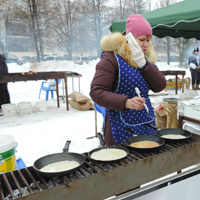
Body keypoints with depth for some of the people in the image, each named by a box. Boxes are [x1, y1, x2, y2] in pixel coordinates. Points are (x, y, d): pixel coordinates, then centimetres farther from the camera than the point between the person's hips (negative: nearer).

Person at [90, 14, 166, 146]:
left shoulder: (146, 59, 9)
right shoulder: (112, 58, -12)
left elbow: (160, 87, -2)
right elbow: (96, 92, -18)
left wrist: (143, 63, -15)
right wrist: (126, 102, -31)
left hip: (147, 124, 6)